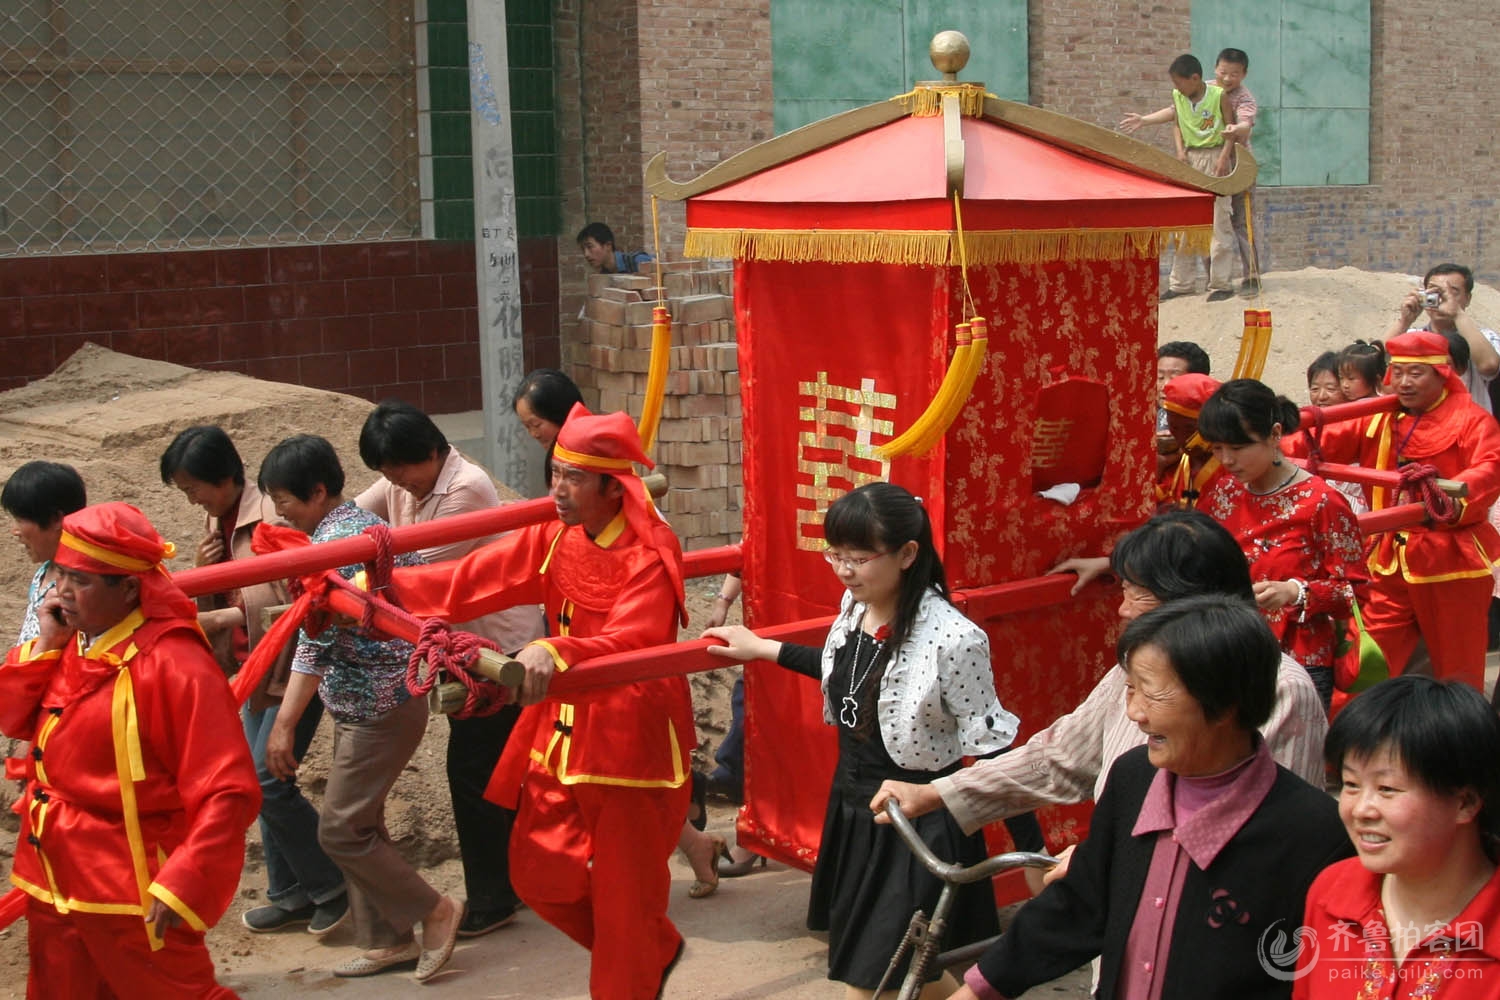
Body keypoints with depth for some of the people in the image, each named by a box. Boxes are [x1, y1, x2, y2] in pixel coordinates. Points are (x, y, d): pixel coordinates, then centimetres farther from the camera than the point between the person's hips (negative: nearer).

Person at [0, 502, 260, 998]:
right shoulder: (73, 643, 4)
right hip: (56, 883, 8)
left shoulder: (175, 664, -21)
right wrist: (44, 644, -3)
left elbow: (228, 793, -23)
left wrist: (183, 885, -28)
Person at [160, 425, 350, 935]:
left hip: (293, 668, -9)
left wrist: (228, 617, -21)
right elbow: (210, 602, 14)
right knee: (262, 782, 11)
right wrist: (199, 569, -5)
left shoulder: (273, 520, -19)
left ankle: (330, 887, 6)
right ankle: (290, 893, 22)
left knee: (268, 781, -10)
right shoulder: (217, 522, 7)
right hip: (252, 672, 9)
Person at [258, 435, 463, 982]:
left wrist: (283, 724, -23)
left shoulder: (336, 540, -21)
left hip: (379, 708, -10)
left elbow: (315, 638, -24)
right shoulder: (359, 521, 9)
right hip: (361, 705, 10)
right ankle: (385, 940, 22)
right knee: (359, 824, 14)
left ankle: (434, 911, 8)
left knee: (341, 829, -4)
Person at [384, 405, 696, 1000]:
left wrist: (556, 652, -54)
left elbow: (631, 642, -36)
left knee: (624, 893, 3)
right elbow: (472, 581, -6)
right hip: (562, 732, 7)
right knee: (539, 874, 11)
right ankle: (653, 952, 35)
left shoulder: (650, 557, -18)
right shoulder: (555, 538, 1)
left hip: (632, 738, -7)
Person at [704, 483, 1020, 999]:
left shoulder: (952, 639, -25)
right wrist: (764, 649, 24)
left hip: (918, 832, -7)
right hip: (852, 814, 7)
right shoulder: (855, 607, -3)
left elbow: (992, 750, -17)